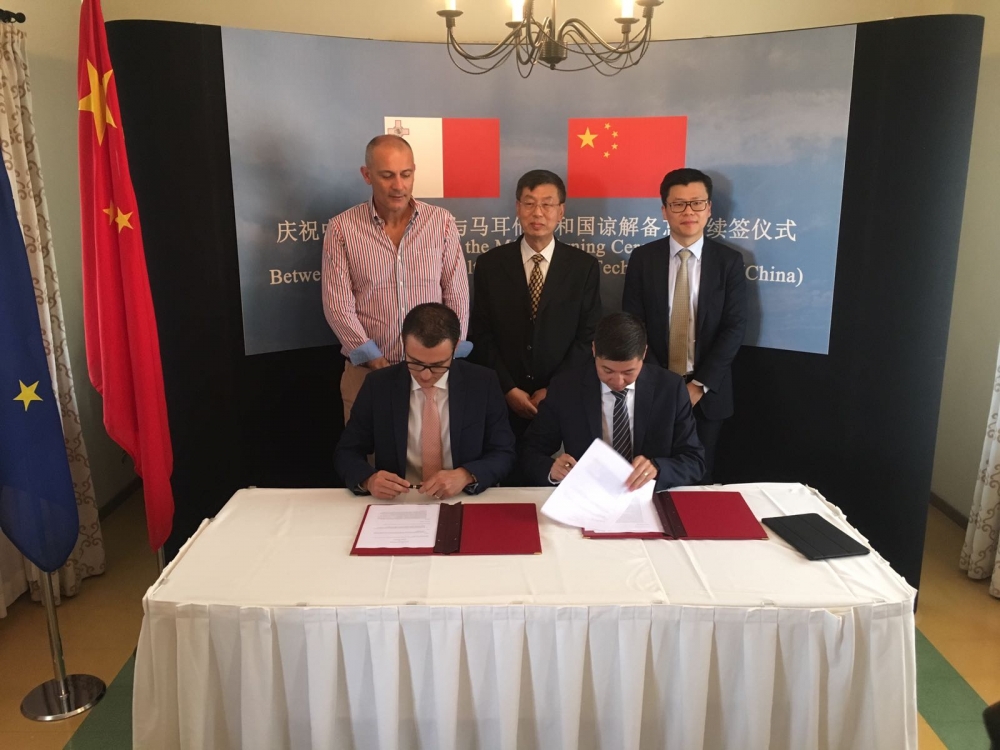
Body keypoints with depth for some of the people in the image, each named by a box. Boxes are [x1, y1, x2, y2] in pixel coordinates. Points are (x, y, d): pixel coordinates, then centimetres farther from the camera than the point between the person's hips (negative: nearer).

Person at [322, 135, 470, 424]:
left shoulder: (442, 221, -1)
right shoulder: (341, 228, -5)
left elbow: (457, 295, 1)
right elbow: (338, 306, -8)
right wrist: (378, 363, -13)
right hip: (367, 371, -1)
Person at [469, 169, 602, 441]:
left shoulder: (584, 266, -1)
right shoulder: (490, 264, 1)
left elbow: (589, 337, -3)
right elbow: (480, 334, 0)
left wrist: (553, 390, -10)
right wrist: (508, 389, -9)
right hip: (503, 400, 1)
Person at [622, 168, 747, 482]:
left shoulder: (729, 261, 0)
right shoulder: (643, 258, 0)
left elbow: (734, 327, -5)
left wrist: (700, 384, -13)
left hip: (707, 391, 0)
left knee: (698, 478, 12)